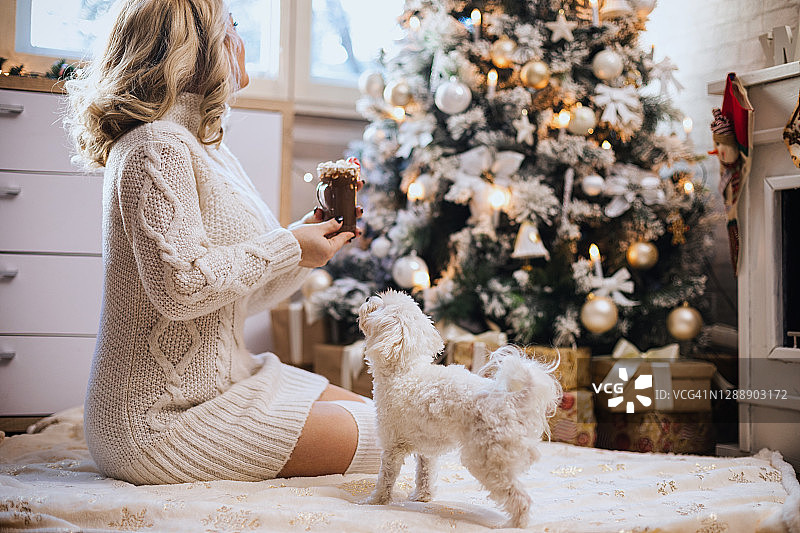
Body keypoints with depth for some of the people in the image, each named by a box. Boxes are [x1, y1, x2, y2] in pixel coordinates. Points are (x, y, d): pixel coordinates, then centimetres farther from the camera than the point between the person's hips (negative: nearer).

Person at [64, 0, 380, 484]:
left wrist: (308, 238, 2)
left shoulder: (207, 148, 16)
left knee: (368, 411, 9)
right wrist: (288, 246, -16)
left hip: (218, 383, 10)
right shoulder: (158, 146, -16)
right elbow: (180, 285, -26)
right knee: (381, 439, -11)